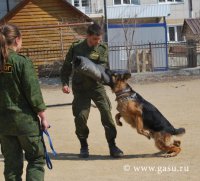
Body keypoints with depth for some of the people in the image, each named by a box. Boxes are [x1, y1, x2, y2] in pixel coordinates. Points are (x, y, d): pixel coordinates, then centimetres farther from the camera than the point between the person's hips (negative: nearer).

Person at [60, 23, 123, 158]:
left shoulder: (102, 48, -2)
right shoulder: (76, 48, -2)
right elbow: (66, 67, 6)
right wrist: (65, 83, -3)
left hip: (97, 86, 0)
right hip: (80, 88, 0)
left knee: (106, 113, -11)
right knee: (80, 117, -7)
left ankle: (112, 146, -3)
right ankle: (84, 146, 14)